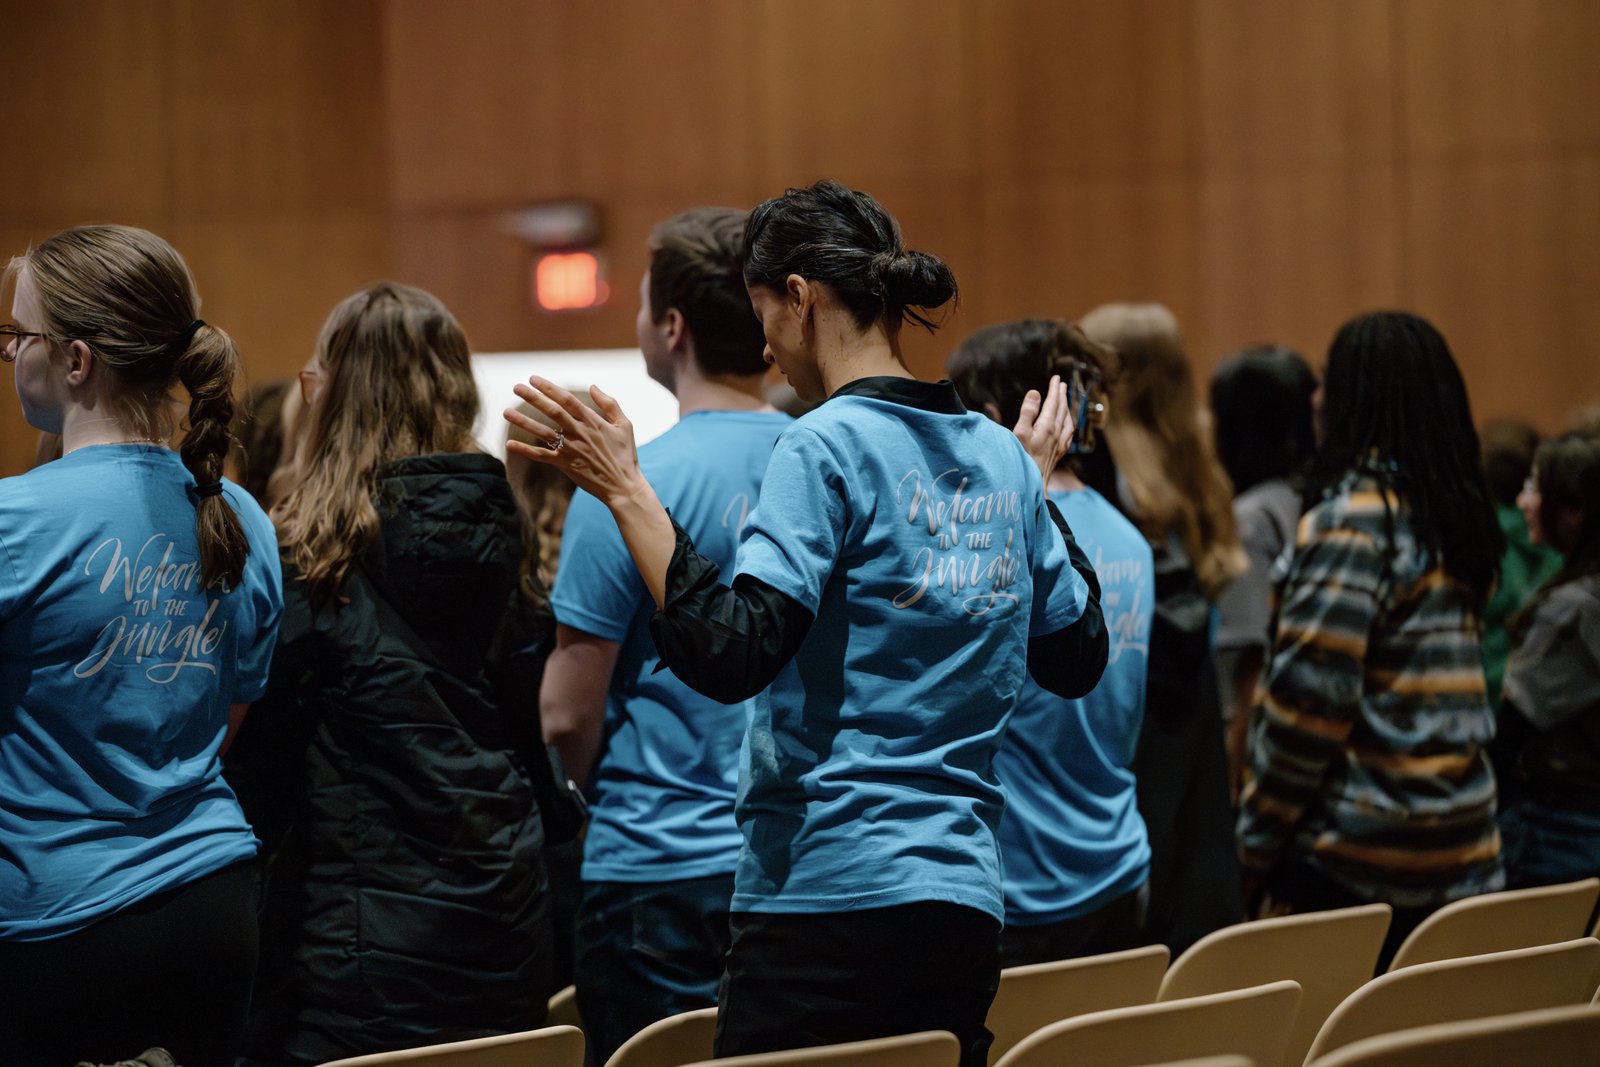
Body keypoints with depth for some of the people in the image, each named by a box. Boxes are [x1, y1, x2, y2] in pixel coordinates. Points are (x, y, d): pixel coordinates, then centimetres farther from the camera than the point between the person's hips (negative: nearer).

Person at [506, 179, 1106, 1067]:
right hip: (964, 902, 8)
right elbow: (1077, 659, 22)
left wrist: (625, 492, -18)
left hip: (830, 888, -8)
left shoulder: (826, 447, -10)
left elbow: (730, 657, -21)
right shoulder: (1000, 457, 12)